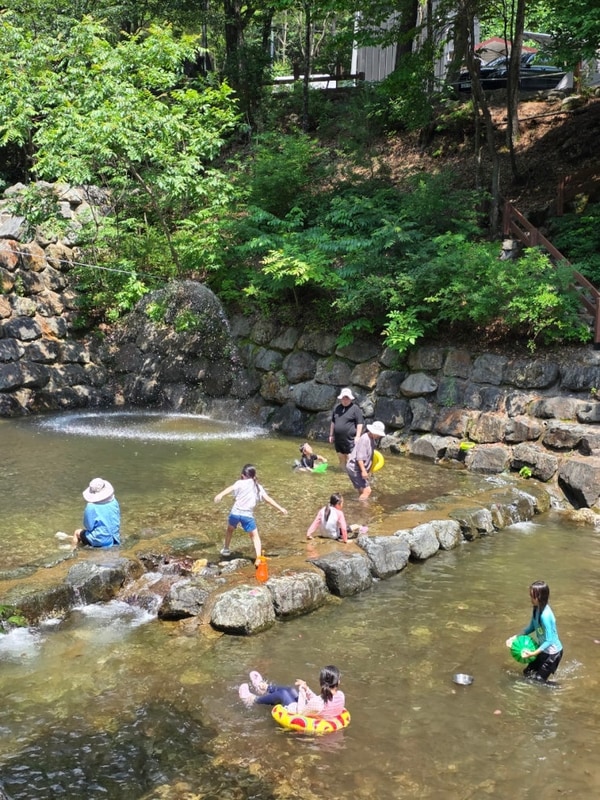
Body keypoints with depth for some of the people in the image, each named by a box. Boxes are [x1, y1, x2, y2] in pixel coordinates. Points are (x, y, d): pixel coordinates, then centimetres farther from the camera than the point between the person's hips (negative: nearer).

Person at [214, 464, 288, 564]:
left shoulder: (240, 483, 5)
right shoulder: (258, 487, 14)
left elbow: (231, 488, -15)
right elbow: (268, 499, 12)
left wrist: (220, 495, -32)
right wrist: (280, 508, 19)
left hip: (235, 512, 0)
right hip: (248, 515, 0)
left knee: (230, 529, 29)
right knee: (255, 536, 10)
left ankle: (225, 549, 44)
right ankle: (258, 558, -6)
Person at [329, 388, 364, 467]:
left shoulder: (355, 408, -5)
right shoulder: (337, 407, 13)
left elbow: (360, 423, -8)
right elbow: (333, 422, 21)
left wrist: (357, 436, -13)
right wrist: (331, 435, 19)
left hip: (350, 439, -6)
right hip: (338, 439, 6)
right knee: (341, 458, 12)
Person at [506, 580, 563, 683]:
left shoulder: (545, 615, -33)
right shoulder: (537, 609, -7)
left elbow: (549, 640, -28)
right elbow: (531, 627, 9)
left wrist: (533, 653, -30)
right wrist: (516, 637, 2)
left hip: (552, 652, -9)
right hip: (543, 649, 9)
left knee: (538, 680, 0)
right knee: (527, 673, 18)